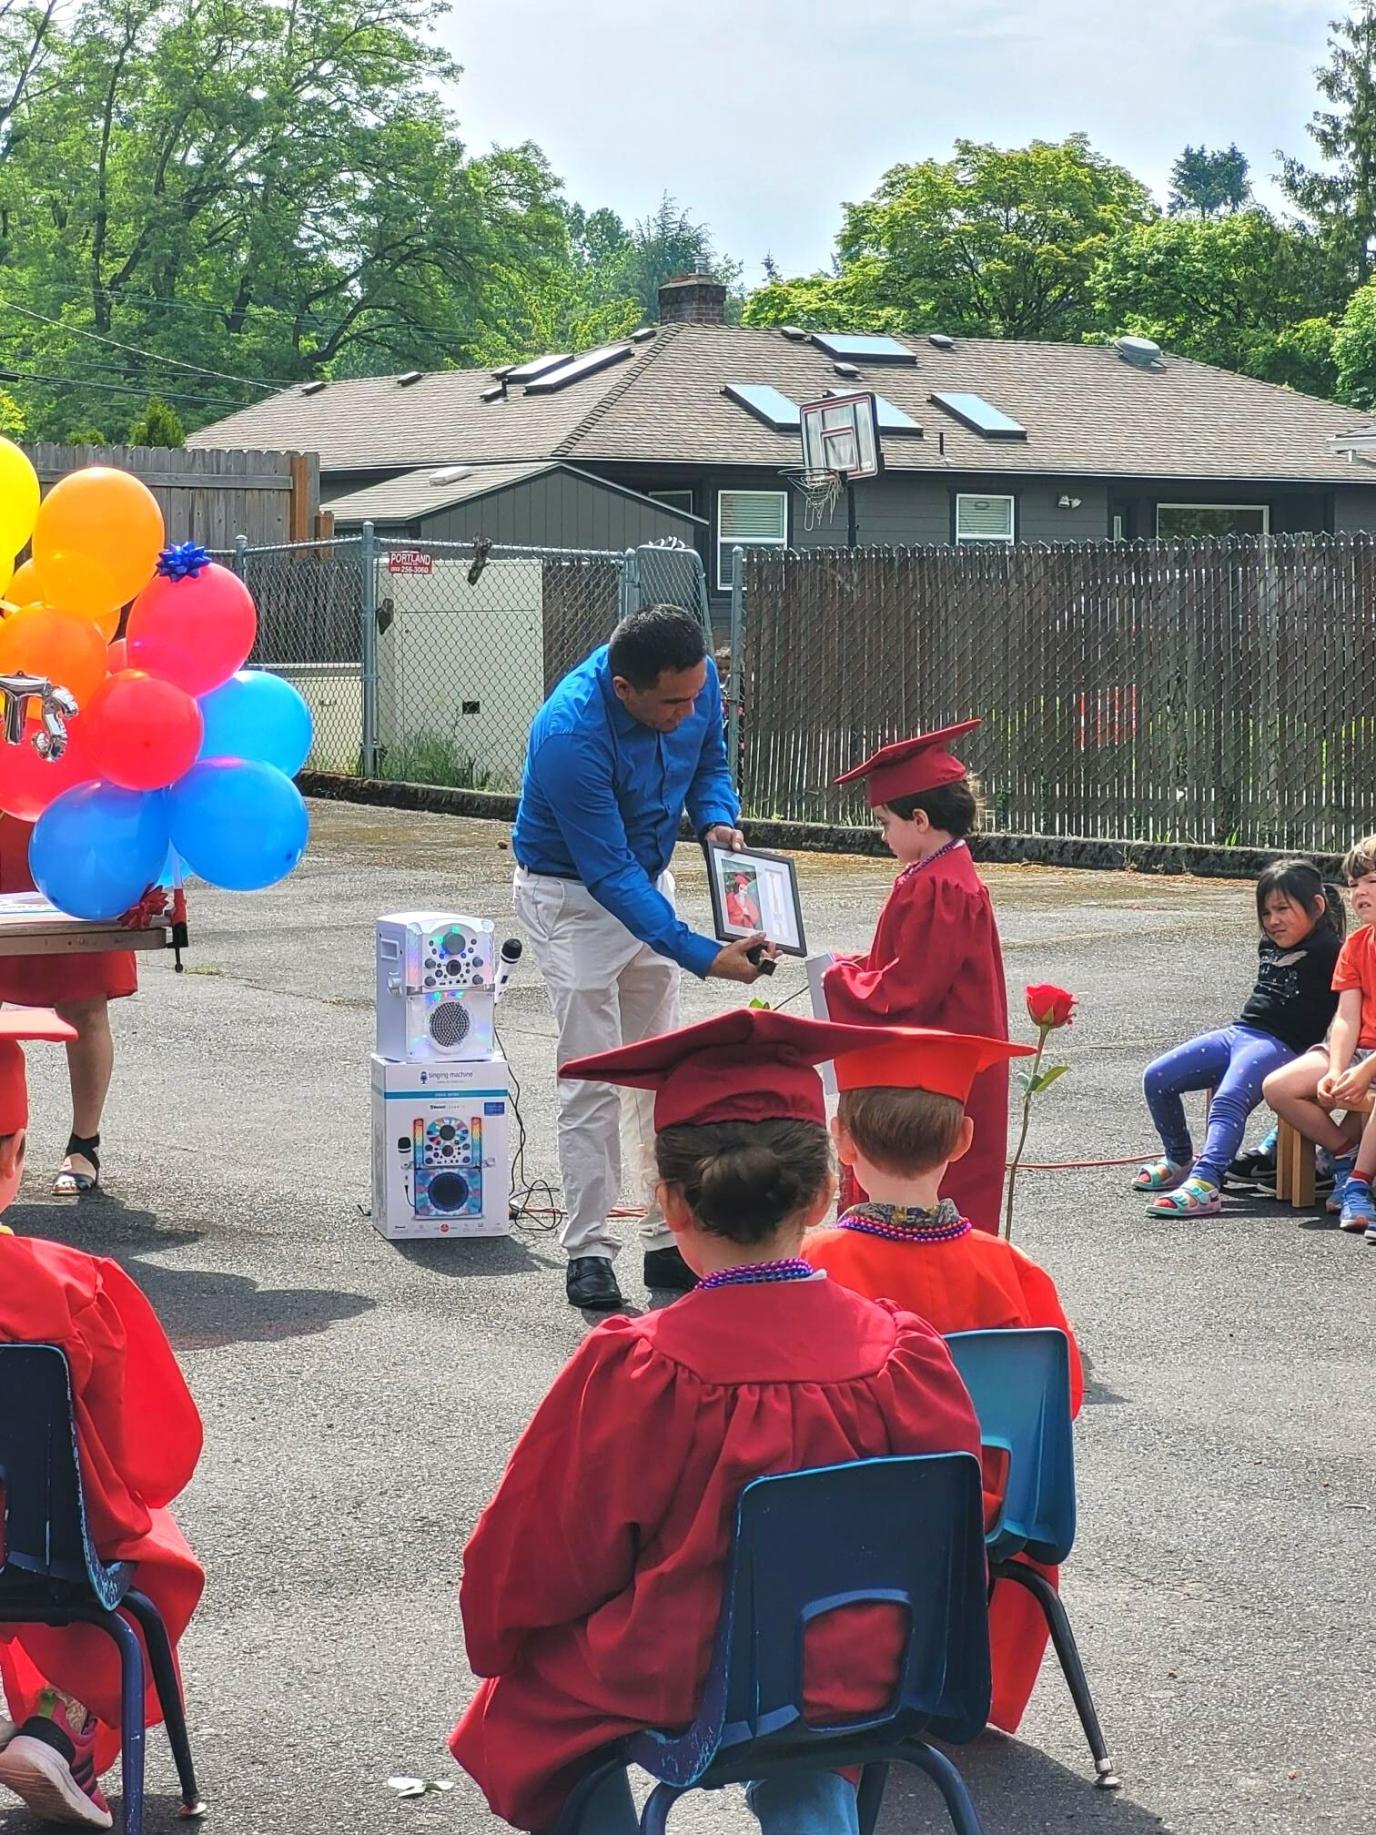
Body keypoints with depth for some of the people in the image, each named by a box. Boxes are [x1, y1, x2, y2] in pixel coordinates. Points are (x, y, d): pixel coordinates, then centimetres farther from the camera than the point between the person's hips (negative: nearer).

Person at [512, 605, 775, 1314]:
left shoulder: (697, 681, -16)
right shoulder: (570, 736, -35)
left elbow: (710, 762, 6)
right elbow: (608, 873, -32)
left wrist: (715, 820, -17)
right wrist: (704, 956, -36)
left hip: (648, 881, 6)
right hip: (571, 892, -6)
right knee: (593, 1082, -9)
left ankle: (670, 1242, 14)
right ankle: (588, 1253, -1)